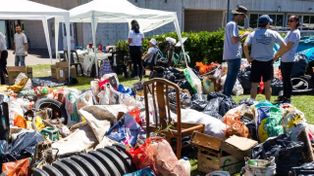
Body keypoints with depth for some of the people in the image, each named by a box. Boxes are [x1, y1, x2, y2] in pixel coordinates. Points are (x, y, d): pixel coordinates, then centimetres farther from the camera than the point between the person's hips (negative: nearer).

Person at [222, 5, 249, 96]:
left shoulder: (229, 24, 18)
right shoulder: (233, 24, -13)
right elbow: (234, 40, -21)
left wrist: (241, 36, 14)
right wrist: (244, 35, -8)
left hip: (229, 55, 10)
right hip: (234, 56, -10)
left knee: (229, 77, 16)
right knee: (232, 78, -5)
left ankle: (224, 96, 21)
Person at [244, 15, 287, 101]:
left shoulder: (253, 34, -5)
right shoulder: (273, 34, -2)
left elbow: (245, 46, -17)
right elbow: (284, 45, -4)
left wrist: (248, 57, -6)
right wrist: (276, 55, 6)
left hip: (256, 62, -1)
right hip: (268, 62, 1)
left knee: (254, 85, 5)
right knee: (267, 85, 12)